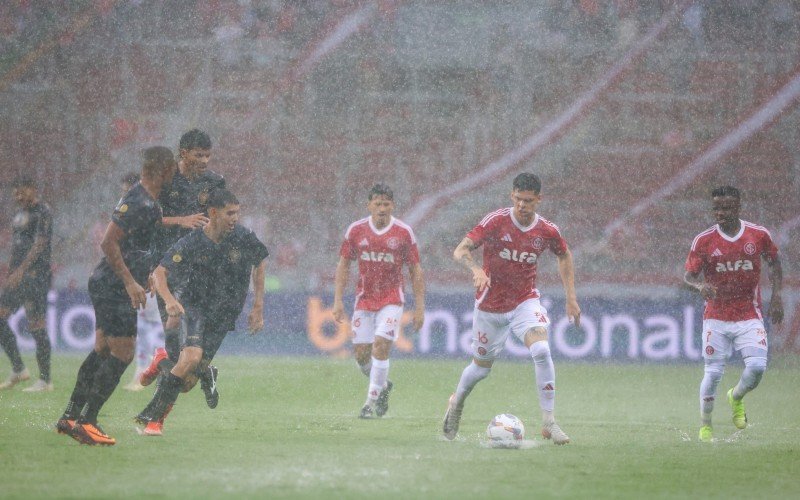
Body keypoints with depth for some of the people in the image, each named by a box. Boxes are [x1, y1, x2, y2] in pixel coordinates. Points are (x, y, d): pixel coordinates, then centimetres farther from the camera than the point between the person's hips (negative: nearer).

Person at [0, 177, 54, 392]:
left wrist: (20, 271, -26)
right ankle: (18, 369, 11)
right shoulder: (20, 213, 18)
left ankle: (45, 380, -5)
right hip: (17, 275, 9)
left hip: (35, 275, -9)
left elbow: (39, 244, -19)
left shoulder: (42, 212, -9)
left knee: (35, 324, -9)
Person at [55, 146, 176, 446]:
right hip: (115, 288, -10)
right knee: (123, 354, -9)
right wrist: (131, 283, -23)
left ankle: (70, 417, 20)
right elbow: (109, 243, -24)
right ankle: (85, 423, -8)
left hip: (107, 286, 10)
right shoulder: (138, 203, -20)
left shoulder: (150, 202, 12)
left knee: (102, 351, 15)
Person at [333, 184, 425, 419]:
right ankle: (383, 386, 30)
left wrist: (419, 307, -3)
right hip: (364, 300, 3)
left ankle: (372, 400, -8)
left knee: (381, 346, -18)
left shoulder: (404, 232, -5)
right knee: (361, 354, 0)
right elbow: (343, 265, 8)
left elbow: (416, 271, 0)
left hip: (391, 300, -3)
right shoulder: (355, 230, 0)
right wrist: (338, 300, 1)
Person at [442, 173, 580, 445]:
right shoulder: (495, 221, -16)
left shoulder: (548, 231, -7)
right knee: (482, 367, 12)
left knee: (541, 351, -24)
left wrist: (571, 297, 9)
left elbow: (564, 256, 14)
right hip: (490, 304, -1)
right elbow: (460, 251, -20)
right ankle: (456, 402, 46)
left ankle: (549, 422, -17)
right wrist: (476, 269, -41)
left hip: (525, 301, 1)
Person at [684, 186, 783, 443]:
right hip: (716, 317, 0)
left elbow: (774, 262, 15)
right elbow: (689, 275, -5)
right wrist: (700, 286, -28)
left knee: (757, 367, -14)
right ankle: (705, 425, 18)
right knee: (713, 373, -2)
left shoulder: (759, 235, -2)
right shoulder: (704, 240, -6)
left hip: (749, 316, 1)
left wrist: (776, 296, 6)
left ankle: (736, 398, 20)